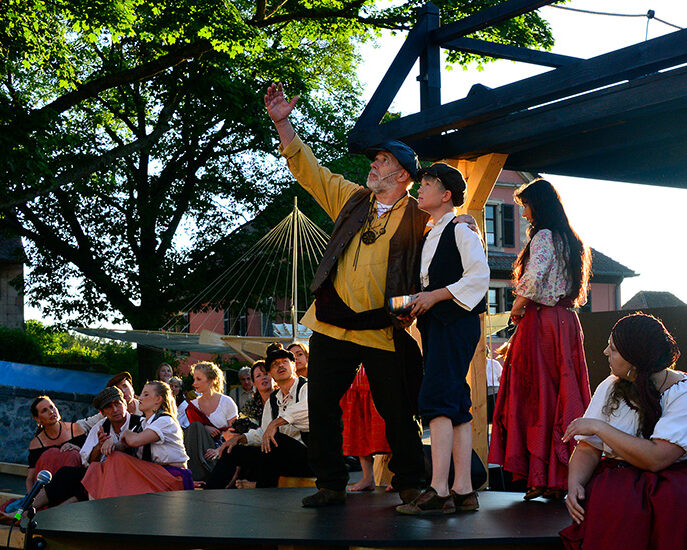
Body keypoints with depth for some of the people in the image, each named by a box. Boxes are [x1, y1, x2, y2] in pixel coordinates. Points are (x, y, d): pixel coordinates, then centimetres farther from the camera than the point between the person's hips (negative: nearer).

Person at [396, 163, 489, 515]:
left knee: (437, 398, -19)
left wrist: (435, 296, -16)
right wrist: (417, 305, 11)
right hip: (435, 324, 10)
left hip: (456, 321, -10)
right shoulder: (431, 237, 23)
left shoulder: (460, 230, -4)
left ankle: (438, 491, -24)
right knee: (455, 406, 6)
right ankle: (462, 491, 5)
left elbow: (479, 277, -13)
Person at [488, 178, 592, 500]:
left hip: (541, 321, -8)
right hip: (566, 322, 8)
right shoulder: (571, 241, 16)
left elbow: (533, 279, -22)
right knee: (564, 394, 7)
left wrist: (517, 308, -6)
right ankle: (562, 478, 7)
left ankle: (540, 477, -5)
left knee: (538, 395, -4)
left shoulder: (543, 236, -9)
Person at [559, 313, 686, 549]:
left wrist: (599, 427, -14)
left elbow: (657, 459, -21)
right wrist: (574, 485, -13)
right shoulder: (609, 388, 9)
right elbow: (588, 449, 9)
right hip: (616, 478, 3)